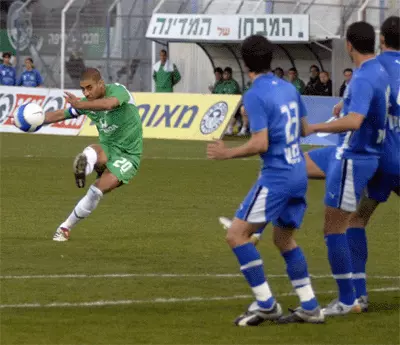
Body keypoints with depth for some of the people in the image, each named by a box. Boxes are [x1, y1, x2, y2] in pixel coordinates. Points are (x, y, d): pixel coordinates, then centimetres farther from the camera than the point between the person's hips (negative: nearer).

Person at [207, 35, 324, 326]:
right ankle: (310, 307, 19)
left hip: (276, 176, -8)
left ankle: (265, 304, -7)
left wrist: (227, 153, -7)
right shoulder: (289, 88, 9)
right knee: (284, 238, 22)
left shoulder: (255, 96, -14)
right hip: (299, 173, 8)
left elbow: (261, 143, -20)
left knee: (237, 234, -4)